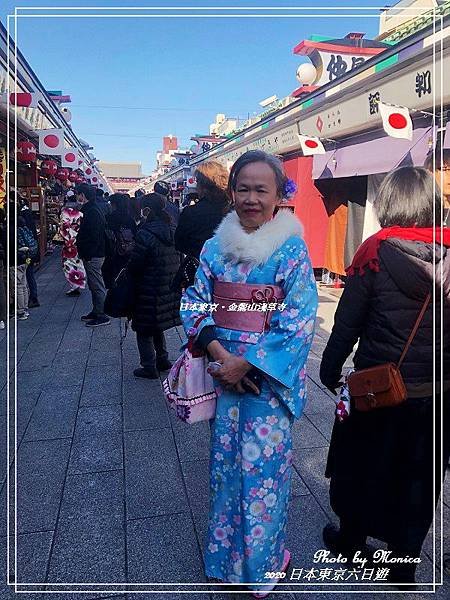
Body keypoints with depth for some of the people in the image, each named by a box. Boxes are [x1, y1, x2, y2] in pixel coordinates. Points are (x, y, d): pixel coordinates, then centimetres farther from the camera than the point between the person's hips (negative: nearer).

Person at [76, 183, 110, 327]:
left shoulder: (92, 212, -18)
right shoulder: (90, 209, 15)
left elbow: (94, 237, -24)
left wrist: (88, 255, -22)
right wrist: (84, 254, 19)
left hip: (93, 256, -11)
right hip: (92, 255, 11)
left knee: (97, 286, -4)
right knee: (94, 285, 17)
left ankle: (102, 316, 2)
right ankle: (96, 312, 27)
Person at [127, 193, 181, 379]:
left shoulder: (145, 234, -19)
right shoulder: (171, 231, 4)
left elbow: (134, 266, -15)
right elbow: (177, 261, 9)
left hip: (149, 291, -7)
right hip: (169, 289, 8)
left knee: (144, 329, 7)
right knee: (157, 326, 23)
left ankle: (149, 367, 14)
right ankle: (163, 360, 31)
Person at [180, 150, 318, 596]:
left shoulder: (292, 250, -9)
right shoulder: (217, 245, 2)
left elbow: (299, 322, -13)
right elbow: (194, 303, 1)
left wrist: (245, 363, -16)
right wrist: (218, 354, -14)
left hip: (269, 377, -3)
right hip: (222, 371, 4)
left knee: (263, 466, 9)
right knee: (224, 460, 16)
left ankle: (261, 561, 36)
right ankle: (226, 552, 41)